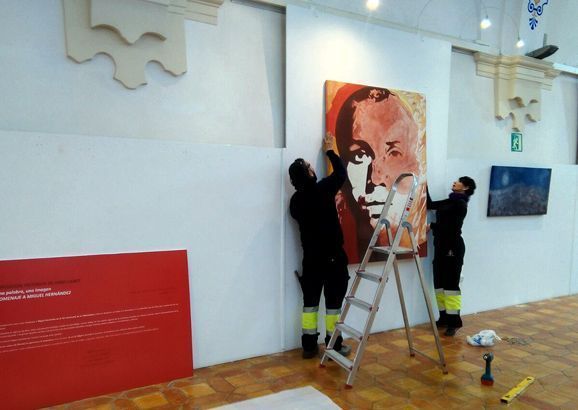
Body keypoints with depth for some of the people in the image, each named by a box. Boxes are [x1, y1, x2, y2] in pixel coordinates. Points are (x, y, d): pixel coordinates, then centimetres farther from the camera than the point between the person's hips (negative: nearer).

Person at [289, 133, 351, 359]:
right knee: (333, 301, 5)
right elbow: (341, 173, 1)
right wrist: (329, 150, 15)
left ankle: (309, 345, 17)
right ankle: (334, 345, 14)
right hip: (333, 256, -5)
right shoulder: (323, 189, -15)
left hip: (311, 257, 5)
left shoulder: (295, 200, 0)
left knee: (310, 300, 10)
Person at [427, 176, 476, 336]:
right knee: (439, 282, 9)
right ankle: (444, 317, 17)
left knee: (451, 283, -5)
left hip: (453, 246, -8)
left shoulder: (460, 204, -11)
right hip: (441, 245, 9)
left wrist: (432, 226, -6)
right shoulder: (450, 201, 14)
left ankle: (454, 321, 2)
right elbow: (430, 204, 15)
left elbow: (451, 225, -16)